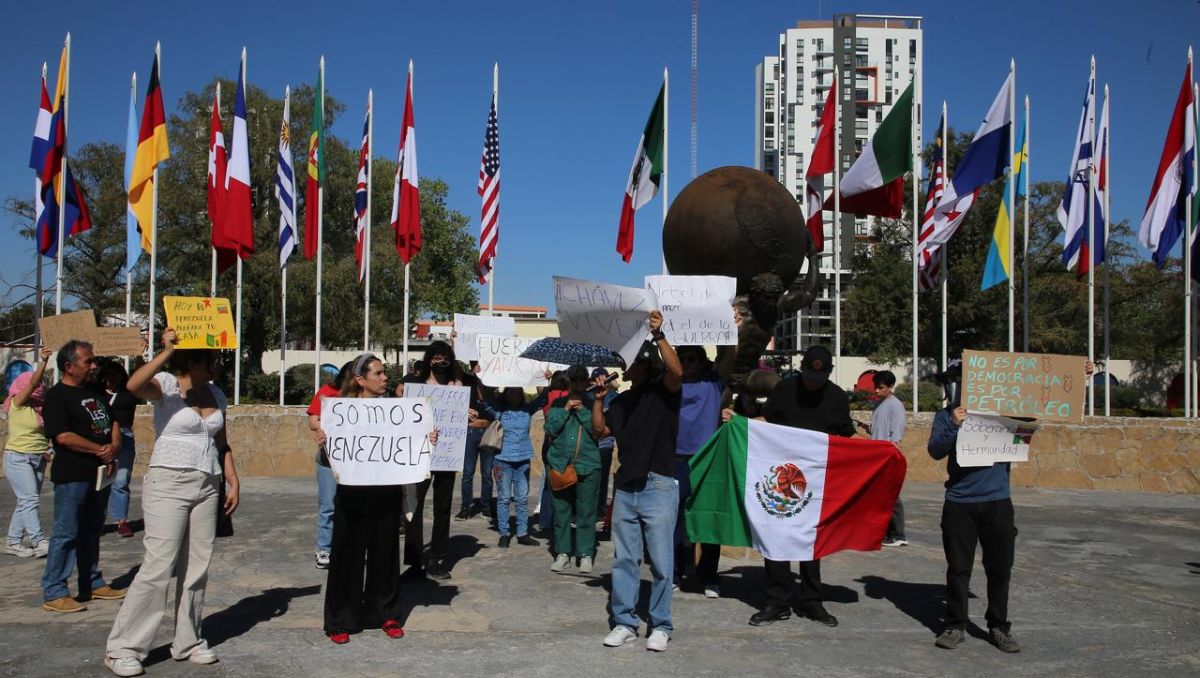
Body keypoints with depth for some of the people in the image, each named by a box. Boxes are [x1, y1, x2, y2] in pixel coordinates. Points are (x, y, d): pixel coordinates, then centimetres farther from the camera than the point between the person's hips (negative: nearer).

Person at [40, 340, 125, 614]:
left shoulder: (94, 392, 15)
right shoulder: (57, 396, -10)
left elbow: (112, 423, 18)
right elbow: (63, 436, -19)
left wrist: (113, 450, -1)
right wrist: (100, 450, -15)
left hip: (100, 473, 8)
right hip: (72, 475, -8)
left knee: (91, 532, 15)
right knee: (66, 534, -4)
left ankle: (92, 584, 24)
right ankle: (53, 593, 3)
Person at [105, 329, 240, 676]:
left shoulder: (216, 394, 11)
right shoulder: (166, 385, -7)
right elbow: (134, 385, -31)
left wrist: (233, 481, 11)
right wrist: (166, 352, -32)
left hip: (207, 487, 6)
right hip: (168, 484, -6)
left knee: (196, 567, 8)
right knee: (158, 567, -8)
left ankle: (188, 642, 19)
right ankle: (123, 648, 3)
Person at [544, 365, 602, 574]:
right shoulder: (558, 404, 10)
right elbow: (550, 429, 0)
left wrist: (582, 411, -11)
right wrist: (566, 409, -7)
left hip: (587, 466, -2)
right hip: (559, 464, 2)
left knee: (586, 513, 1)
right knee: (561, 511, 7)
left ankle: (585, 554, 12)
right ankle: (562, 553, 19)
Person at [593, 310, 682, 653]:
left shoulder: (662, 391, -2)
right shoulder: (623, 400, 17)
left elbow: (676, 371, -22)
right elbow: (600, 431, 15)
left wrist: (658, 336, -28)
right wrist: (599, 398, 4)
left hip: (658, 486, -6)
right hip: (625, 486, 6)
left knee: (660, 561, 0)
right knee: (624, 559, 9)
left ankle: (659, 625, 11)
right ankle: (624, 622, 18)